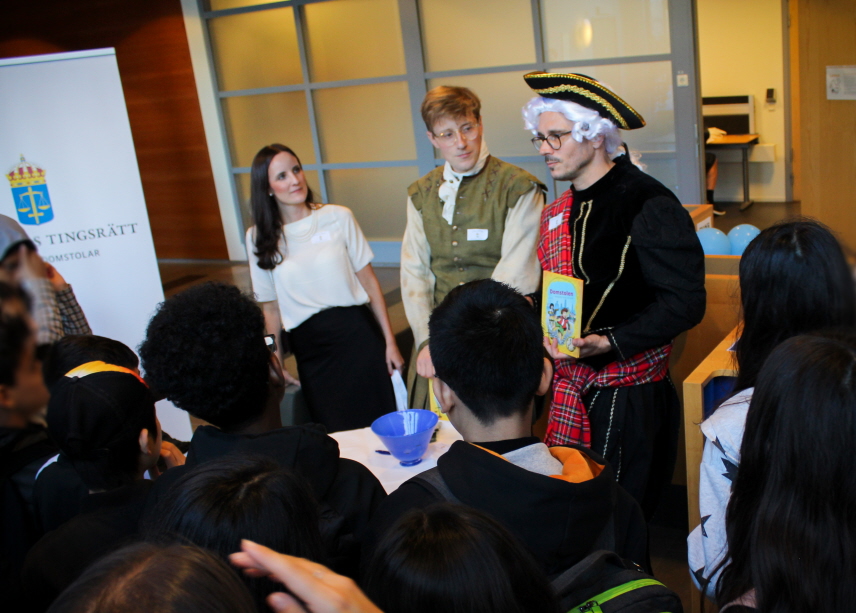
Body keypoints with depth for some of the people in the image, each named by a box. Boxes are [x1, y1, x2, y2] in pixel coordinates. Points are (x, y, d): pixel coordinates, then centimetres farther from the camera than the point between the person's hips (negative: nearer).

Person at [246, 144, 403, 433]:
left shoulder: (338, 218, 2)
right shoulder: (259, 237, 4)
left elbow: (369, 282, 3)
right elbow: (271, 307, 9)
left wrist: (389, 341, 1)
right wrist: (276, 363, 7)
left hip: (358, 335, 0)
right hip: (309, 350, 1)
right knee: (336, 434, 3)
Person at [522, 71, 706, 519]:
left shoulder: (648, 204, -14)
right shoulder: (557, 213, 11)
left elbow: (684, 301, -16)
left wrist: (609, 343, -23)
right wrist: (543, 332, 5)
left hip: (628, 397, -7)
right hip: (570, 390, 7)